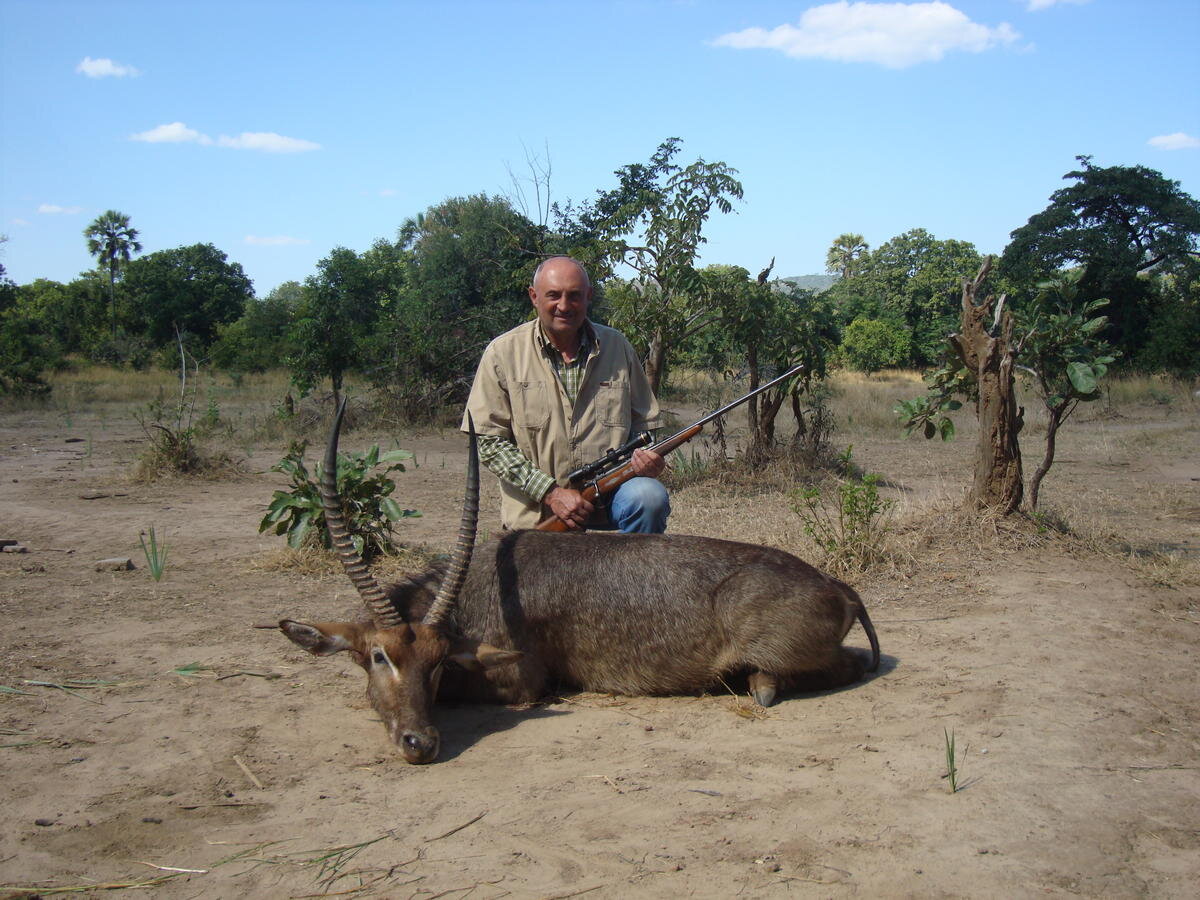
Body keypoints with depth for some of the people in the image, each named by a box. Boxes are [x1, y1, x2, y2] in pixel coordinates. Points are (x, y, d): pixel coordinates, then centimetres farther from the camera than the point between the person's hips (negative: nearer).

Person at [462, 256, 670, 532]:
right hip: (535, 515, -1)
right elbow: (489, 440, -4)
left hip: (609, 501, 2)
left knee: (650, 496, -27)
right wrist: (551, 492, -12)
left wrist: (647, 457, -7)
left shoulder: (617, 347, 7)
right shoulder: (503, 353, -1)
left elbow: (643, 424, 17)